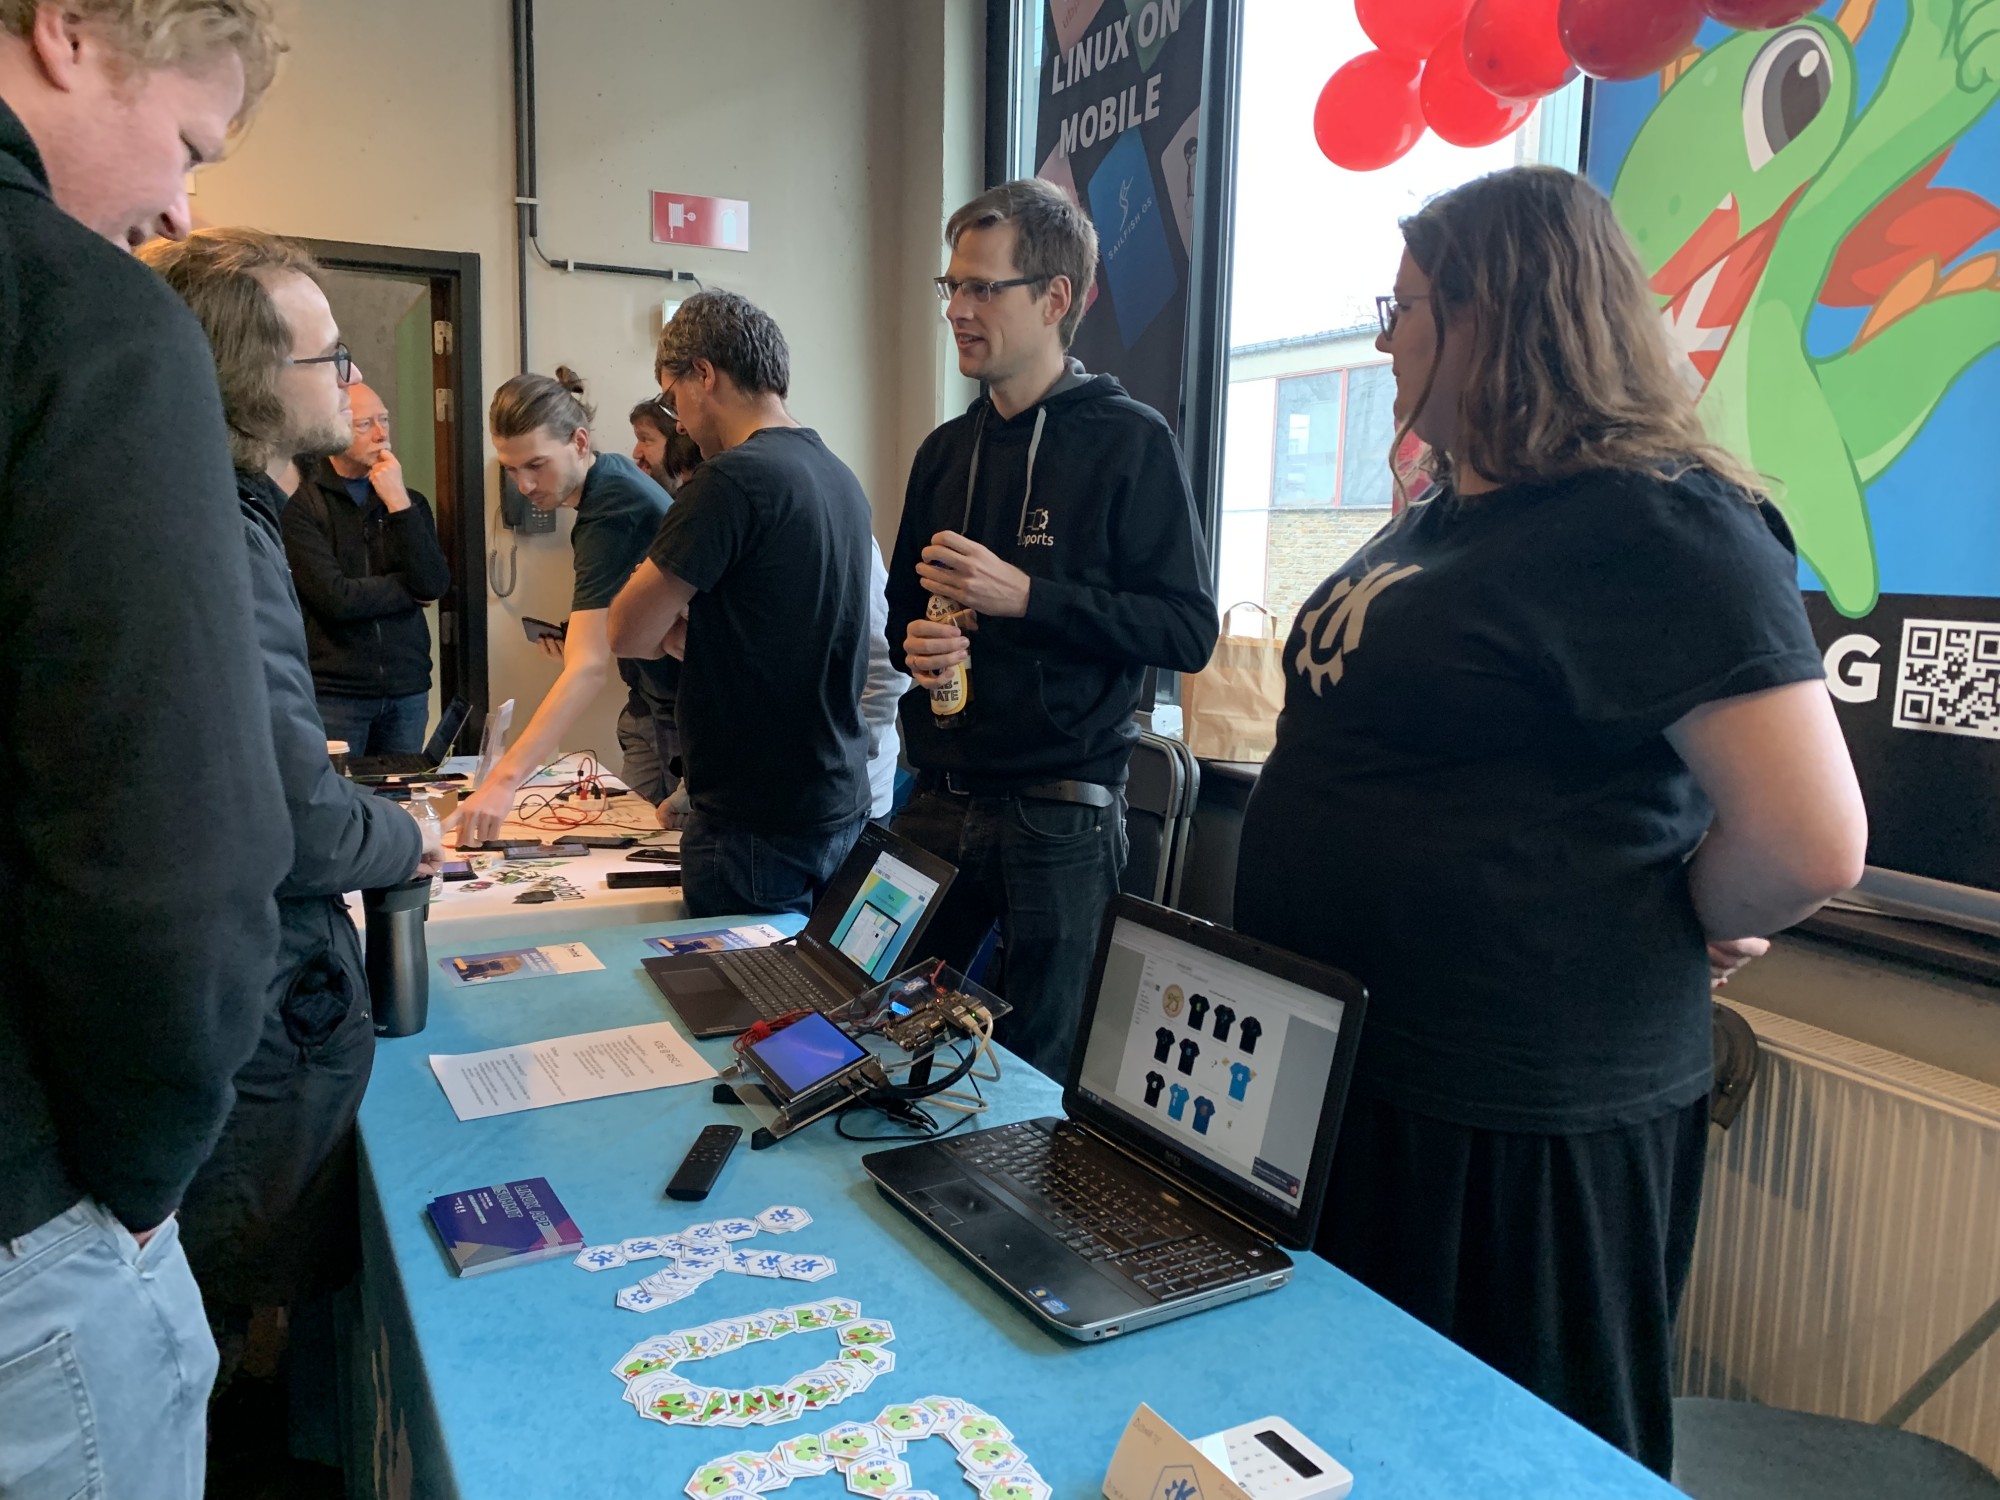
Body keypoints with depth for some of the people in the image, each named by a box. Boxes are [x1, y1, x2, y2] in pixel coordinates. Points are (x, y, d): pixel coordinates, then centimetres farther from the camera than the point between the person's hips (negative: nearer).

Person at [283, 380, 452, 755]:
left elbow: (436, 585, -5)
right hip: (333, 691, -4)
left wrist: (398, 502, -10)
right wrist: (412, 588, -3)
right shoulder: (301, 505, -7)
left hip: (408, 690, 4)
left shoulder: (409, 501, 10)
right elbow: (335, 598, -16)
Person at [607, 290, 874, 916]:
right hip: (841, 810, 8)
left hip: (760, 825, -8)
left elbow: (629, 632, -13)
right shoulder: (842, 477, 10)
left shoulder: (733, 477, -17)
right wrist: (696, 636, 9)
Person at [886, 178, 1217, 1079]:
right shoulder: (947, 450, 13)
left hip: (1058, 815, -5)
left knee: (1038, 1069, 6)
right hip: (938, 802, 6)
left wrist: (1025, 595, -19)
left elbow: (1189, 630, -11)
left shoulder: (1128, 441, -5)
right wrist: (915, 644, -1)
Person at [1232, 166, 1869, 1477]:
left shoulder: (1655, 526, -18)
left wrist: (1670, 935, -9)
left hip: (1511, 1119, -9)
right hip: (1350, 1072, 9)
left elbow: (1812, 846, -25)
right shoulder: (1453, 512, 12)